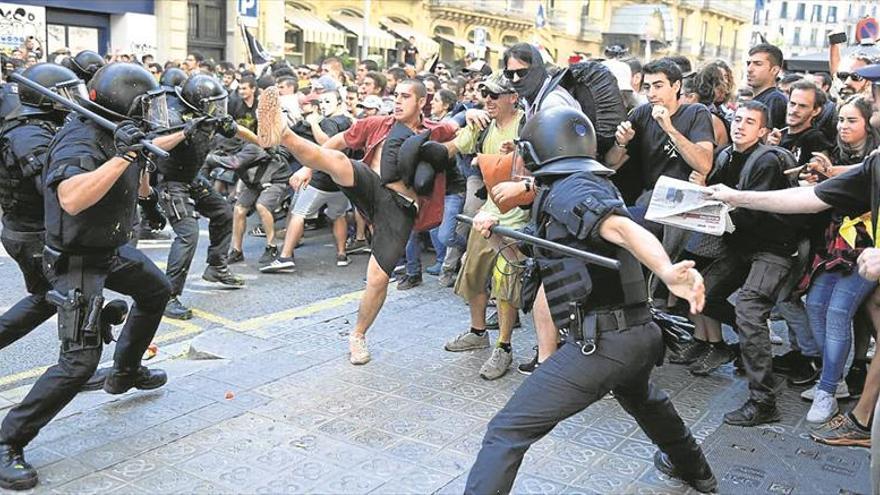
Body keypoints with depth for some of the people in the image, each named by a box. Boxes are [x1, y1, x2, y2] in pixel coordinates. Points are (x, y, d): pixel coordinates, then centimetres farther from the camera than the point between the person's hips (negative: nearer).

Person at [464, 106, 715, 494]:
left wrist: (667, 272, -46)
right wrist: (493, 232, 6)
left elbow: (621, 228, -29)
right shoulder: (591, 185, 21)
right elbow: (521, 253, 25)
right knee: (640, 398, 41)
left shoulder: (567, 190, -9)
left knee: (506, 432, -7)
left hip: (600, 341, -10)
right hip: (641, 333, 10)